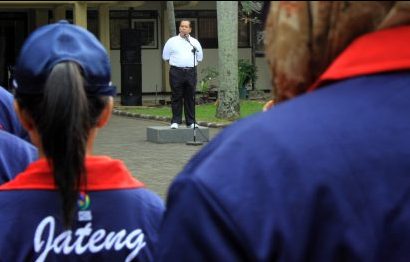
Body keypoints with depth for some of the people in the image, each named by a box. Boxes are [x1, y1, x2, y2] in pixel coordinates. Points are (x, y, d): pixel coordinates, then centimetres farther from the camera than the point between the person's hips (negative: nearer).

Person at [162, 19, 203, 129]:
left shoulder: (195, 42, 13)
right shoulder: (172, 41, 7)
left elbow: (200, 57, 18)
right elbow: (165, 56, 10)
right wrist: (177, 61, 7)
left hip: (191, 72, 2)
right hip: (176, 72, -2)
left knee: (190, 97, 3)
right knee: (176, 97, -3)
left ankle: (191, 121, 8)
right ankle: (175, 121, 1)